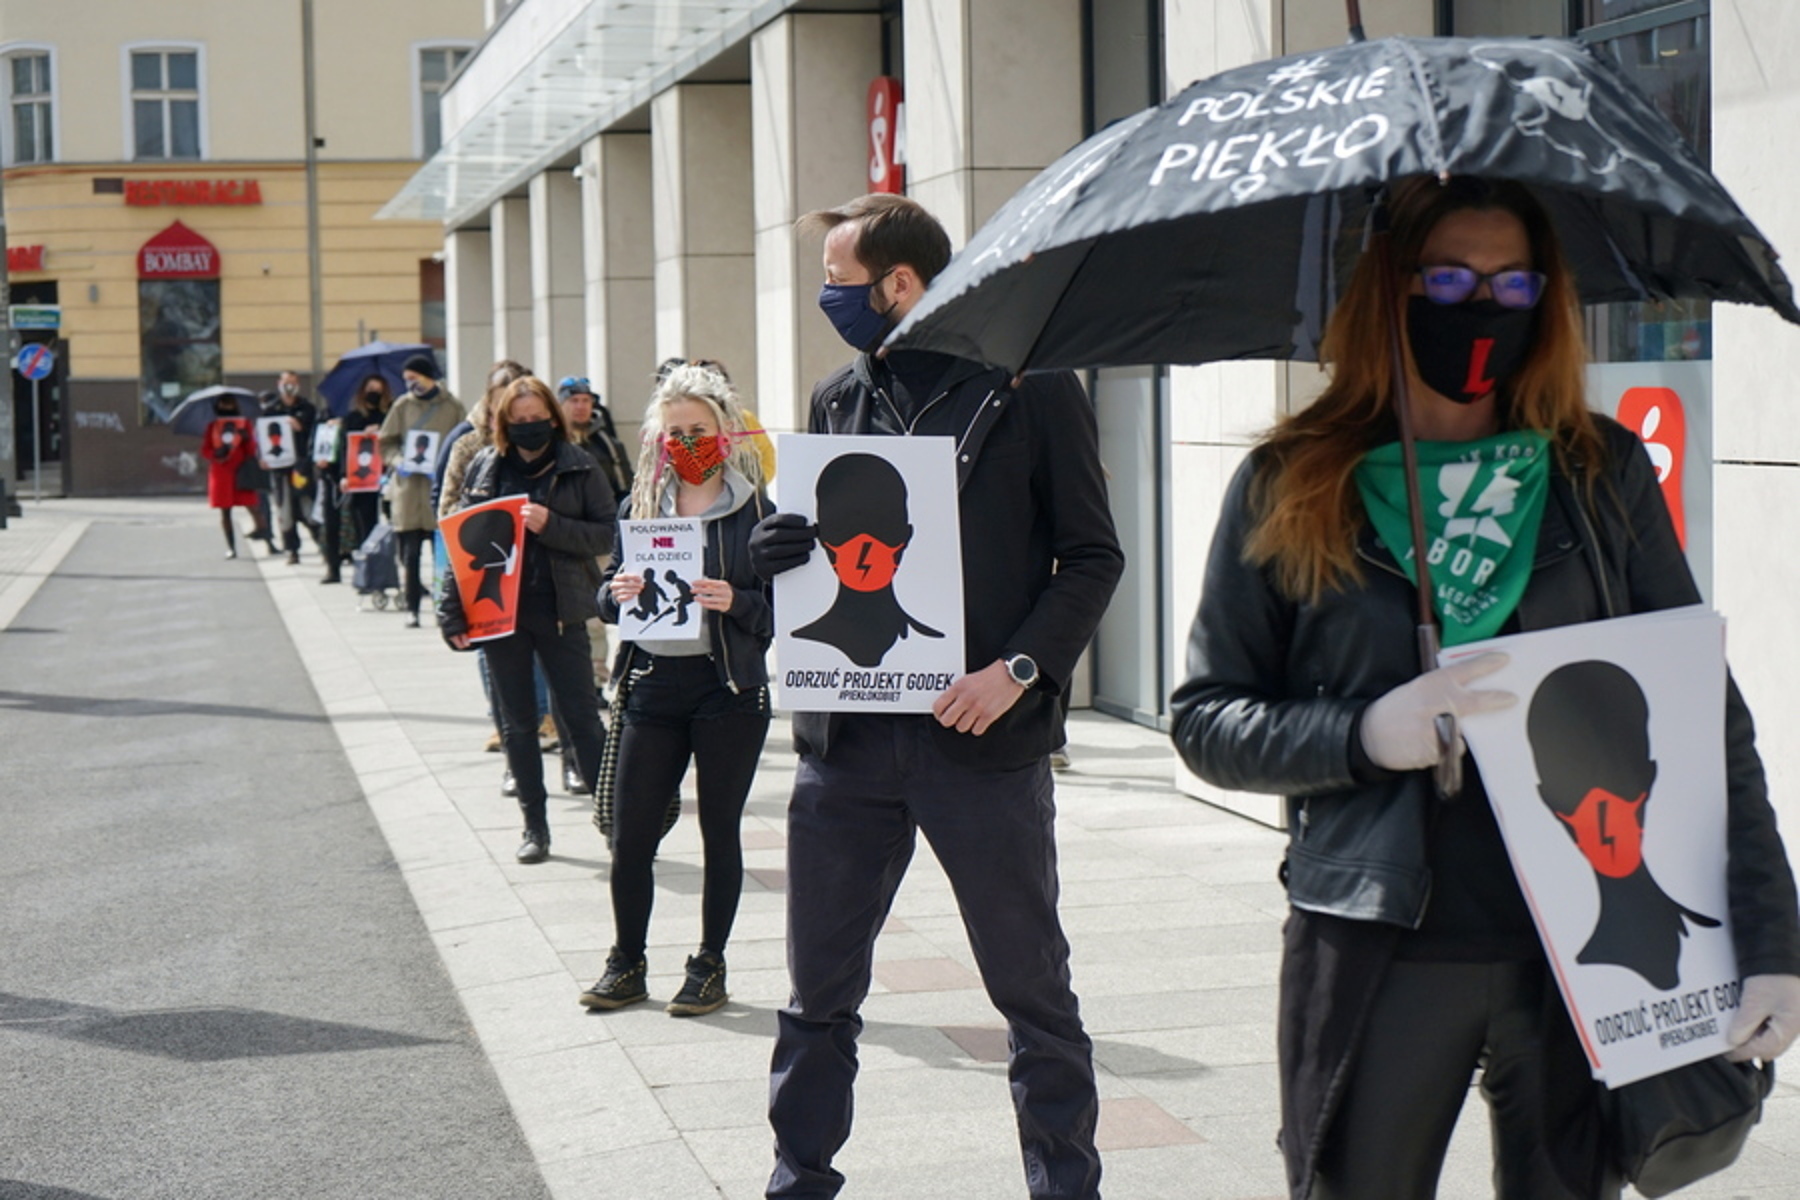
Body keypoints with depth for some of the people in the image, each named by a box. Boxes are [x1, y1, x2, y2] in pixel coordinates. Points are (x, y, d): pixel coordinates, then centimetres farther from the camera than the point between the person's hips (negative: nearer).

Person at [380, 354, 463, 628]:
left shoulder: (452, 407, 3)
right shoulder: (403, 406, 7)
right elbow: (386, 443, 12)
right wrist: (398, 460, -8)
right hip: (409, 485, 1)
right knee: (410, 552, -2)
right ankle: (412, 608, 4)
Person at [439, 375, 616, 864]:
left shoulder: (577, 467, -1)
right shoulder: (485, 467, 5)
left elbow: (607, 533, -5)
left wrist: (552, 525, -20)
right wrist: (453, 613, -1)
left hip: (560, 612, -2)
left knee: (582, 715, 1)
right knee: (517, 724, 8)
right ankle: (535, 827, 17)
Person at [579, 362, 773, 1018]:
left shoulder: (754, 510, -2)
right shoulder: (641, 506, 10)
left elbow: (780, 612, -4)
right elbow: (607, 598, 14)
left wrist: (736, 602, -22)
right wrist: (617, 594, -8)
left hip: (729, 691, -3)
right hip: (650, 686, 3)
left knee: (720, 831, 6)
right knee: (629, 835, 4)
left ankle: (710, 966, 19)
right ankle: (627, 964, 20)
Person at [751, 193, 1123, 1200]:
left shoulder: (1031, 390, -2)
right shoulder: (840, 398, 13)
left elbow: (1092, 557, -2)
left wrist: (1022, 668, -15)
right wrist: (768, 553, -3)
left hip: (983, 737, -4)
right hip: (848, 737, 5)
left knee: (1035, 991, 4)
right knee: (820, 991, 10)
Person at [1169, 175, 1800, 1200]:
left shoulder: (1604, 474, 6)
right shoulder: (1291, 490, 2)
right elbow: (1205, 721, 4)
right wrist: (1366, 735, -14)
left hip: (1584, 955, 1)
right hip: (1375, 958, -1)